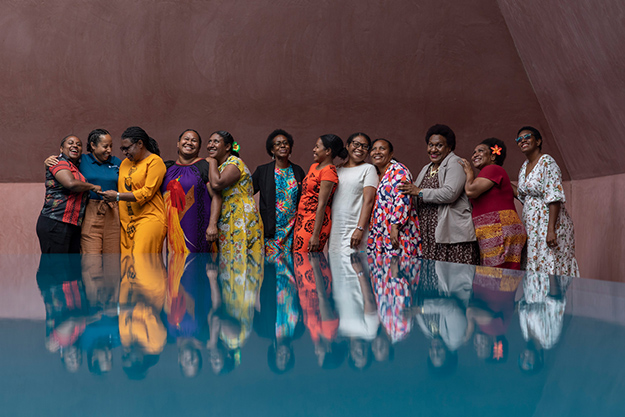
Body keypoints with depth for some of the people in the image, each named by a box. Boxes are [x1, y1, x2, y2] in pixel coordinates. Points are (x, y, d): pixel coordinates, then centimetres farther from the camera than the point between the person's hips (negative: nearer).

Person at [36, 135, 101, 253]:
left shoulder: (76, 167, 20)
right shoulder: (59, 163, -5)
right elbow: (71, 184, -22)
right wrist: (92, 187, -7)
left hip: (74, 226, 9)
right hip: (54, 224, -9)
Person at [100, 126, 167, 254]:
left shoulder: (155, 161, -3)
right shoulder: (125, 162, 20)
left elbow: (147, 192, -11)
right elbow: (120, 186, 34)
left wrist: (118, 196, -12)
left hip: (149, 219, -7)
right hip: (127, 222, 7)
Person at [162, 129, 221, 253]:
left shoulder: (204, 166, -1)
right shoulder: (169, 168, 14)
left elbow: (216, 196, -8)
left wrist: (212, 225, -17)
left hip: (198, 229, -4)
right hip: (174, 230, 4)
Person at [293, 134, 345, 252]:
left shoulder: (329, 171, -11)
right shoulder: (313, 167, 16)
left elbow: (322, 204, -17)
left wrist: (316, 235, -20)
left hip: (314, 223, -8)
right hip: (302, 220, 8)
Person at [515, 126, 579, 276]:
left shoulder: (547, 162, -11)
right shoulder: (524, 167, 14)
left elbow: (554, 197, -18)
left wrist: (551, 229, -25)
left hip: (549, 221, -8)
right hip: (531, 225, 8)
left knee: (549, 266, -10)